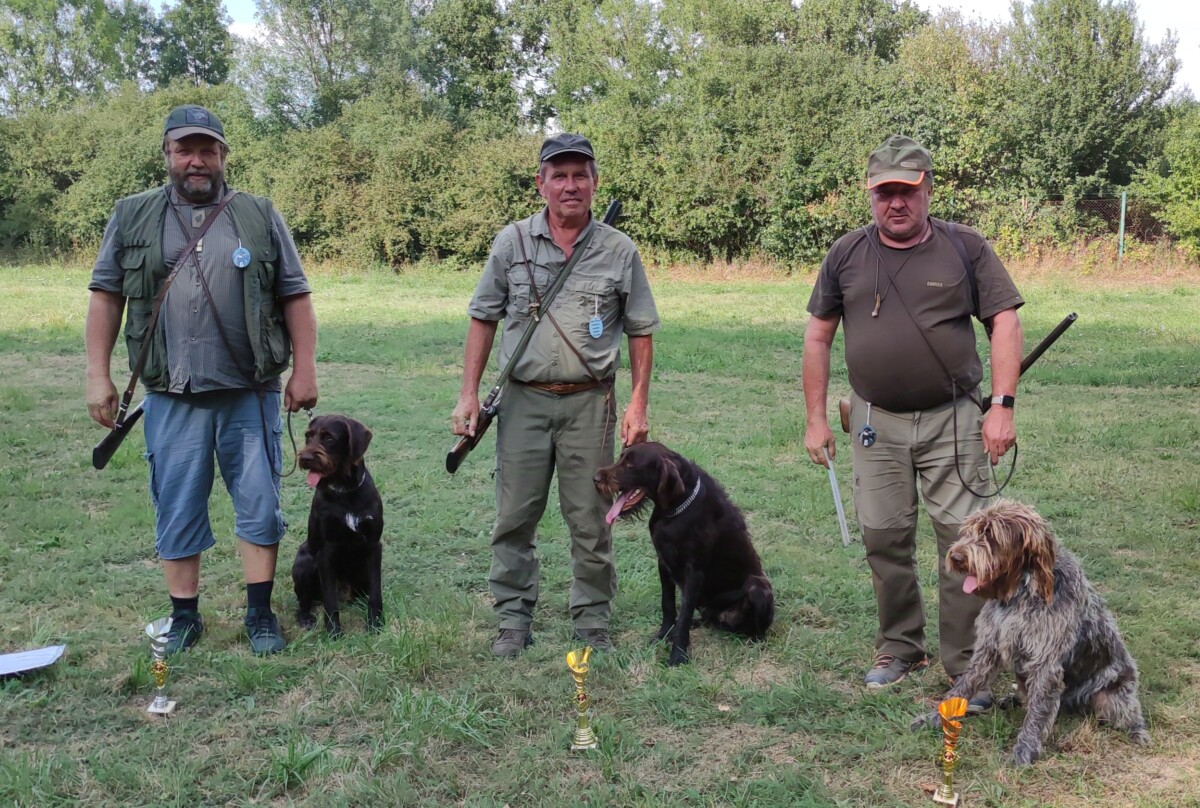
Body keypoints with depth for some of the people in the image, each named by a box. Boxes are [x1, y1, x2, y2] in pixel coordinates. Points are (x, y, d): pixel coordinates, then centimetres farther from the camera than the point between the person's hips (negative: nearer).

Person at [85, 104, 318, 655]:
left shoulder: (260, 217, 6)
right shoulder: (132, 217, 8)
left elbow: (294, 296, 4)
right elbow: (106, 296, 7)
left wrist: (304, 370, -1)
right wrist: (98, 375, 1)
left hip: (250, 393, 0)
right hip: (172, 398, 1)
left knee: (260, 505, 4)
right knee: (177, 511, 8)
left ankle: (260, 614, 18)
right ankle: (184, 619, 23)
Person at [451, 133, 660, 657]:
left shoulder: (619, 251, 2)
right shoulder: (512, 242, 3)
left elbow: (641, 331, 7)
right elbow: (483, 319, 6)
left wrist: (638, 404, 0)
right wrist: (468, 394, 1)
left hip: (589, 402, 0)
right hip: (524, 399, 1)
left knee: (590, 521, 6)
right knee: (515, 517, 6)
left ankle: (593, 620, 20)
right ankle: (513, 620, 20)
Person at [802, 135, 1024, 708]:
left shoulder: (965, 248, -1)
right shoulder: (847, 254, 4)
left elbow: (1005, 323, -2)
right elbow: (818, 338, 8)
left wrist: (1002, 404, -11)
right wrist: (815, 418, 5)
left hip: (954, 420, -2)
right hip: (877, 423, 2)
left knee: (965, 540, -2)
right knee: (884, 540, 9)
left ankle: (966, 664, 10)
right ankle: (899, 648, 27)